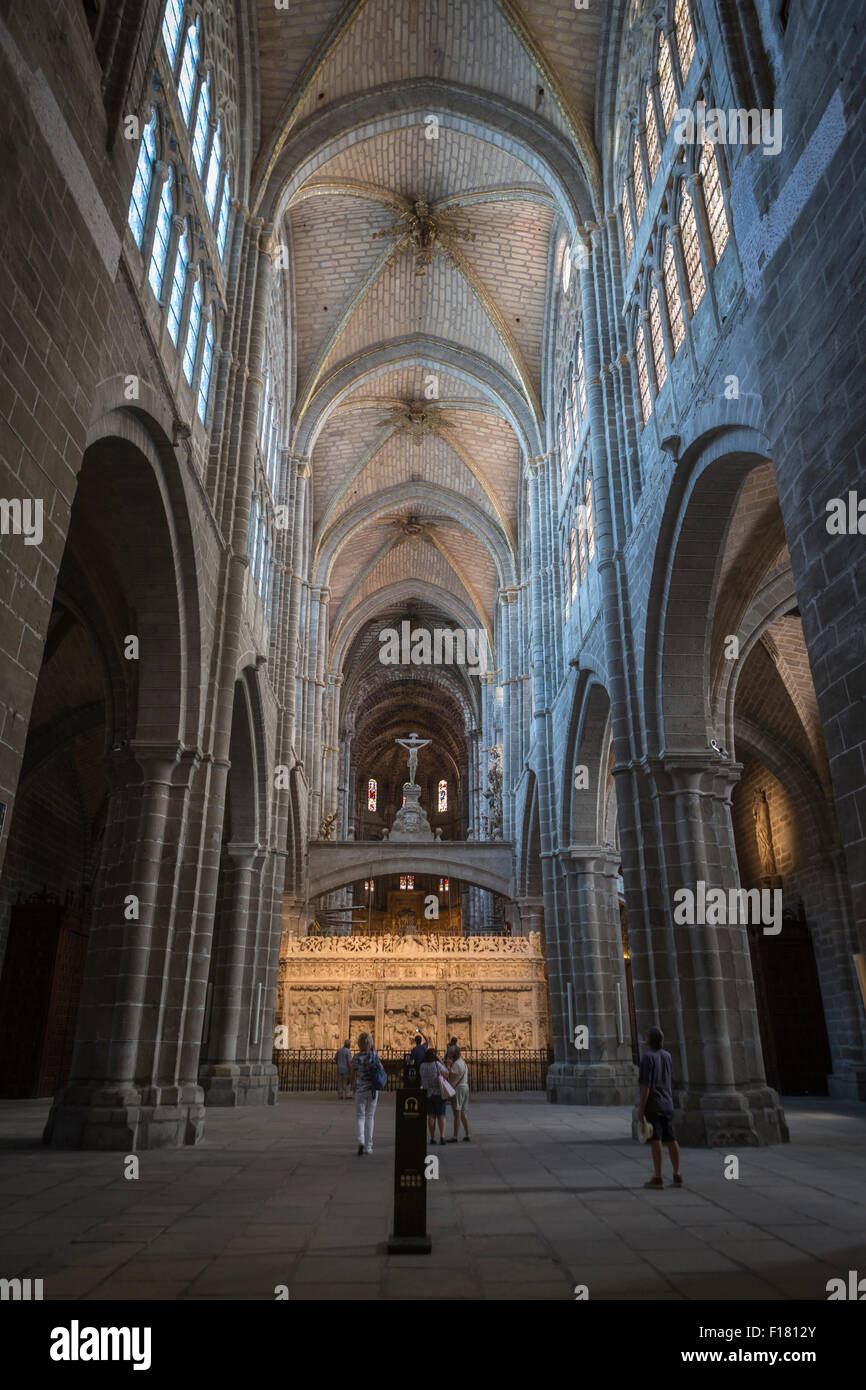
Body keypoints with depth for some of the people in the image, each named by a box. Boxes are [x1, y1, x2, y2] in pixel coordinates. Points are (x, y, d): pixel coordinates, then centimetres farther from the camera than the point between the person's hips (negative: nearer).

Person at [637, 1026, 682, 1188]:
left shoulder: (647, 1057, -14)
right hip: (667, 1104, 7)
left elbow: (646, 1085, -17)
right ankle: (676, 1176, 13)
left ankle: (657, 1177, -2)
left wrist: (641, 1108, -14)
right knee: (671, 1139, 9)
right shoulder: (667, 1056, 7)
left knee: (656, 1140, -4)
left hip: (653, 1105, -7)